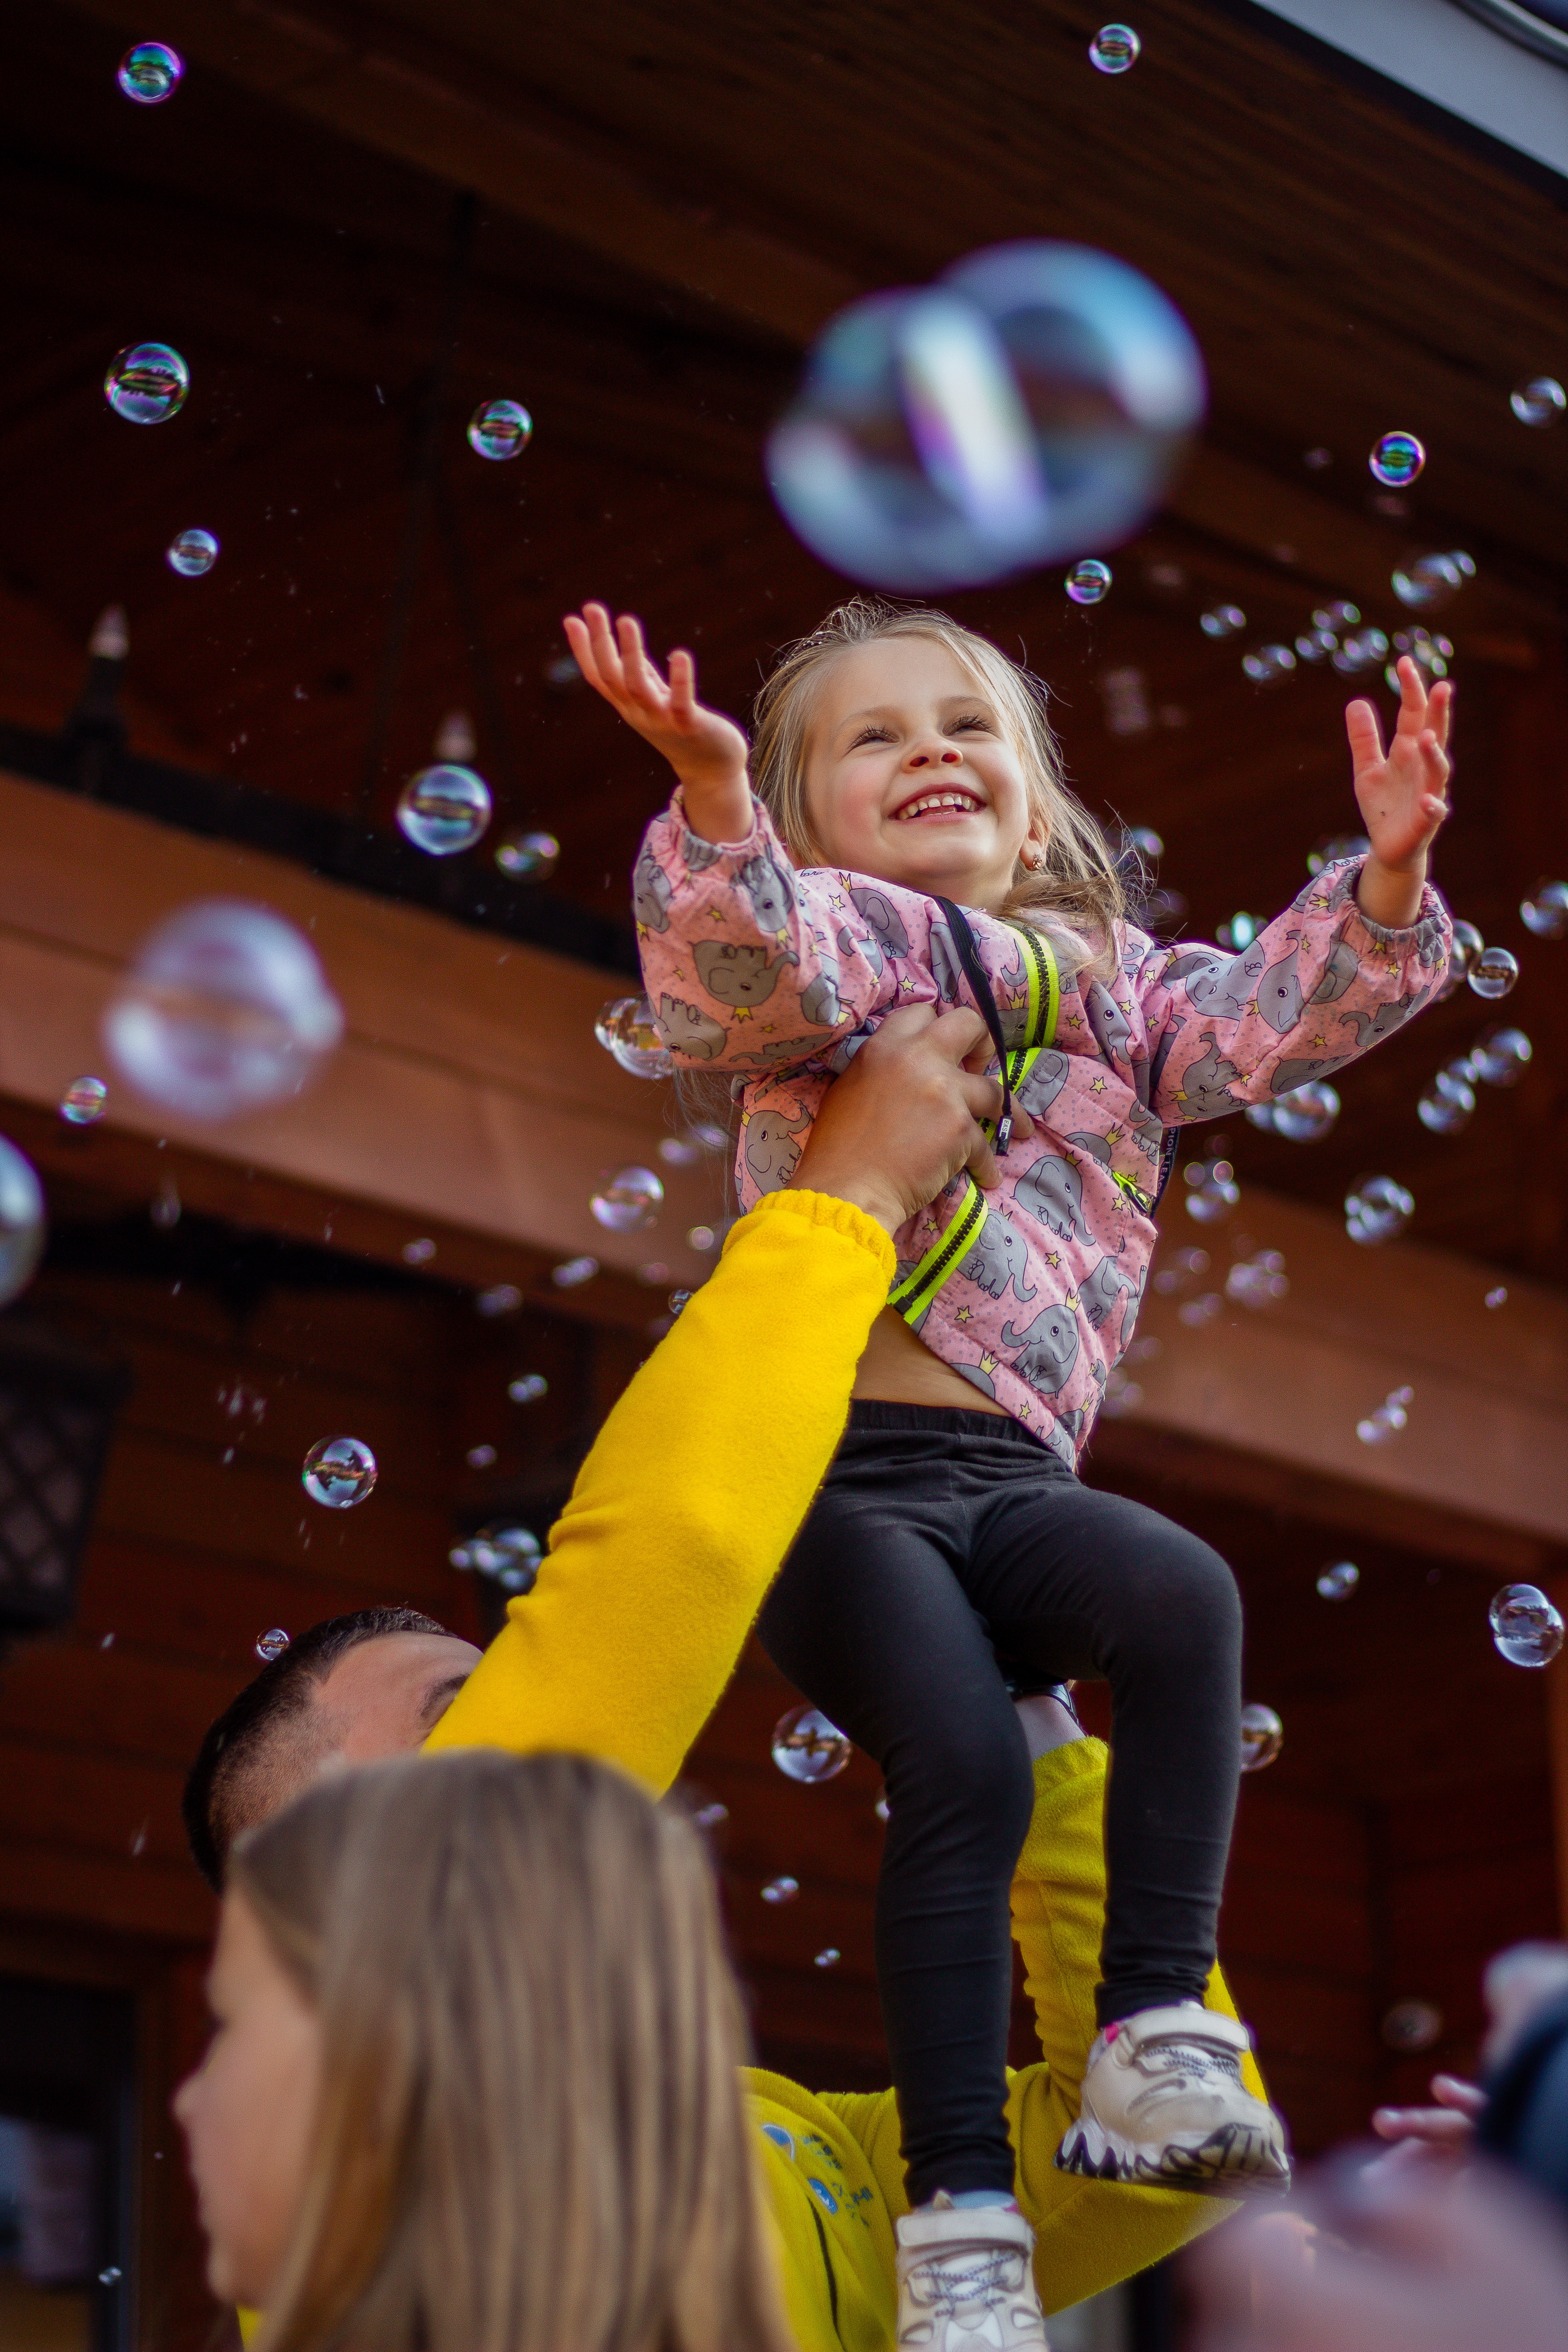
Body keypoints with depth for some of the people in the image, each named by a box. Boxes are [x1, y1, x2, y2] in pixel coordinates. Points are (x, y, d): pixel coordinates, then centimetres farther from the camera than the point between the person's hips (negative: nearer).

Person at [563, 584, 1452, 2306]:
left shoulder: (1112, 989, 23)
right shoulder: (845, 942, 5)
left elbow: (1272, 1018, 12)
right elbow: (754, 954, -17)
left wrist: (1386, 877, -4)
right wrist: (710, 794, -37)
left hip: (1008, 1477, 4)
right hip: (830, 1467, -4)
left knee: (1182, 1600, -25)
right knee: (962, 1768, -23)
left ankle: (1154, 2037, -18)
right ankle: (959, 2193, -15)